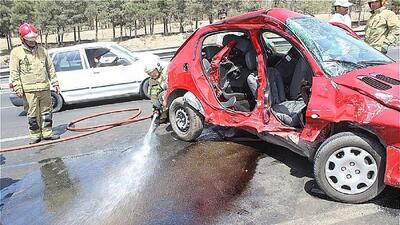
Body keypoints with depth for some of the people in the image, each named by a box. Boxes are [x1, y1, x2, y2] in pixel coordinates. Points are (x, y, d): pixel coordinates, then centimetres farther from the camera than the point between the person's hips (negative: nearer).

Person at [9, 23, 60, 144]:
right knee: (32, 115, 1)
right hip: (29, 90, -3)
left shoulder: (42, 50, 12)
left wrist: (55, 83, 12)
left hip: (44, 88, 4)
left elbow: (50, 68, 16)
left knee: (47, 112, 8)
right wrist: (18, 88, -9)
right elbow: (14, 72, -1)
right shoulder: (16, 52, 1)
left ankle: (47, 133, 18)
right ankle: (35, 135, 12)